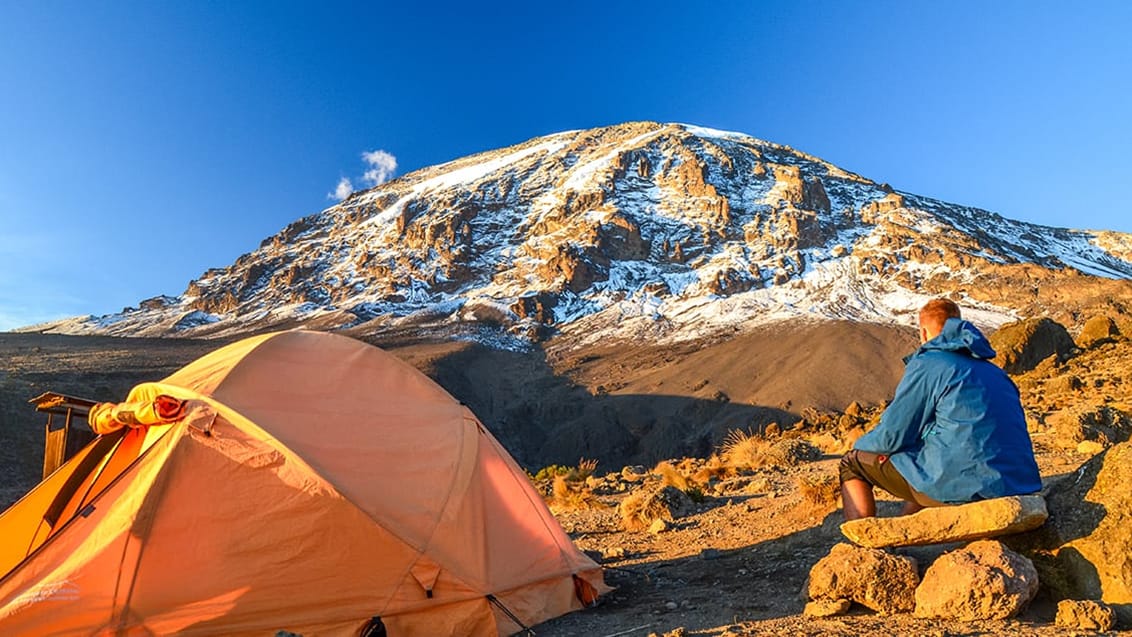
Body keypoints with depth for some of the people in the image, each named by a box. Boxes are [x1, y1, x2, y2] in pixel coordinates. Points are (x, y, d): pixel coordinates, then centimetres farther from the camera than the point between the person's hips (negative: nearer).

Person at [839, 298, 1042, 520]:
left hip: (962, 490, -8)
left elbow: (892, 436, -6)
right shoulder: (995, 371, 17)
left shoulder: (927, 364, -6)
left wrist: (860, 444, 14)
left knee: (853, 463, 6)